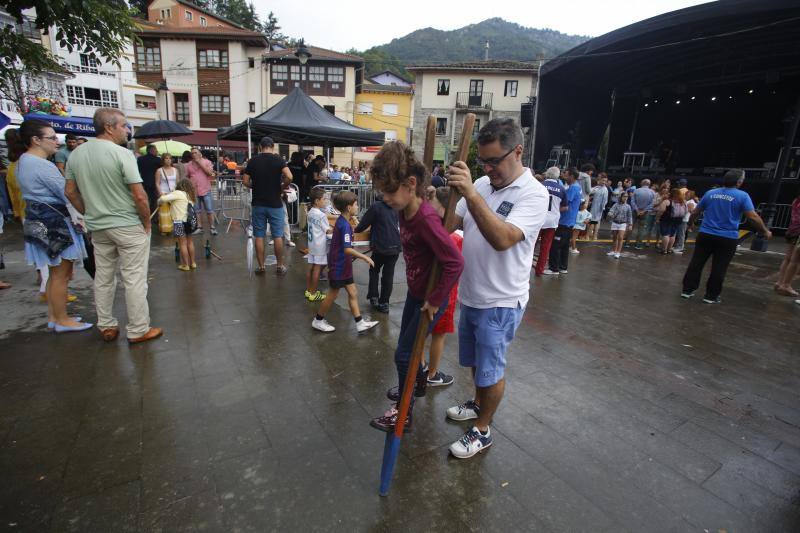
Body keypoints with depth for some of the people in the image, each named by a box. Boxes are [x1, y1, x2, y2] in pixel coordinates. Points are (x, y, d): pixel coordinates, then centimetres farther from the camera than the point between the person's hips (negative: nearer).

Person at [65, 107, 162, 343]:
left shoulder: (76, 154, 6)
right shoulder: (122, 154, -14)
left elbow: (71, 192, 11)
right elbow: (139, 195, -19)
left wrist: (90, 215, 18)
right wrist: (147, 223, -7)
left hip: (97, 228, 7)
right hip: (129, 227, -7)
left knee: (103, 278, 16)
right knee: (134, 280, 1)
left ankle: (106, 327, 27)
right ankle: (138, 330, 8)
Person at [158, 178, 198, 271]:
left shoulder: (177, 193, -7)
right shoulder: (190, 196, 14)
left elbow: (163, 199, -15)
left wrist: (159, 201, 7)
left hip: (179, 222, -6)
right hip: (189, 221, 7)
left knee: (183, 244, 2)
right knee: (189, 242, 18)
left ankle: (185, 265, 10)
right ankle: (192, 263, 25)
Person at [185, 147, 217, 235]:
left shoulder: (207, 162, 1)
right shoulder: (189, 164, 9)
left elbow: (210, 172, -14)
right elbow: (187, 177, 15)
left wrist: (200, 163, -12)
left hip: (206, 190, -3)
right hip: (194, 191, 3)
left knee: (209, 210, -1)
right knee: (196, 211, 7)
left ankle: (212, 227, 6)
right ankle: (199, 227, 15)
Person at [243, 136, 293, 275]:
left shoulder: (253, 161, 1)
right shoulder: (278, 159, -5)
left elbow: (245, 181, 0)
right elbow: (289, 177, -19)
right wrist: (281, 187, -2)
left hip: (258, 204, 2)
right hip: (275, 204, -2)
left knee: (259, 236, 8)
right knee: (278, 236, 7)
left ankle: (261, 267, 14)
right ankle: (280, 266, 14)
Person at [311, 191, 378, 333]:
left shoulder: (341, 221, 6)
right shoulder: (345, 225, -23)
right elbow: (347, 249, -28)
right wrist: (365, 257, -22)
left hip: (344, 265, 9)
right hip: (338, 266, -9)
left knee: (353, 293, 11)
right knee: (333, 295, 7)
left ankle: (360, 323, 18)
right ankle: (318, 321, 24)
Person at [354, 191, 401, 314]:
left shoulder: (375, 206, 1)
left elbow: (364, 224, 1)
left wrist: (355, 229, 22)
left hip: (381, 246, -4)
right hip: (396, 246, 4)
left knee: (374, 270, 18)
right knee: (388, 274, 9)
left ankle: (373, 297, 14)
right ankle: (384, 303, 12)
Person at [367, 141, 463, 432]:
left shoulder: (426, 218, -31)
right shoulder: (404, 209, -4)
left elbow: (455, 263, -35)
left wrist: (435, 301, -24)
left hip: (430, 298, -8)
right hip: (414, 291, 8)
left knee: (403, 355, 4)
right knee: (406, 347, 25)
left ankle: (403, 413, 26)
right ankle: (418, 384, 52)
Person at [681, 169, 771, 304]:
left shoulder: (710, 193, 5)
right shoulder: (742, 196, -6)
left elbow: (695, 212, 11)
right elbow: (753, 217, -9)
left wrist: (690, 223, 28)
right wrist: (766, 231, 4)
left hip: (705, 235, 3)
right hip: (727, 238, -3)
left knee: (696, 263, 7)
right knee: (719, 268, 5)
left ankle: (687, 290, 10)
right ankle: (711, 296, 10)